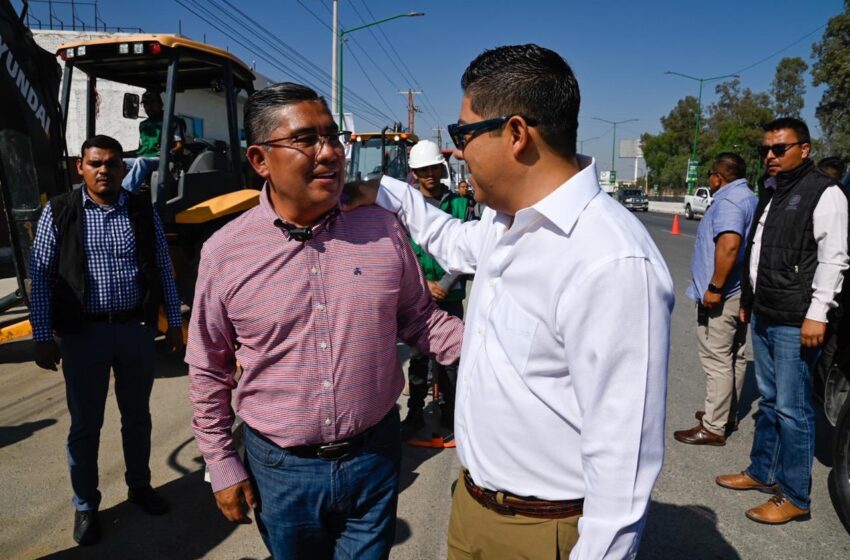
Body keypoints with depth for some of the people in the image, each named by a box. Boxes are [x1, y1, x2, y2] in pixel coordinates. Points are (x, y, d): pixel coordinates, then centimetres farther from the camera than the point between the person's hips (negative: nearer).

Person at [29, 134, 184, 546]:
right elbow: (41, 277, -2)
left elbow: (163, 269, 6)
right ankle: (85, 506, 28)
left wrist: (175, 321, 5)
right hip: (84, 333, -1)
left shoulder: (143, 211, 3)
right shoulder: (59, 212, -2)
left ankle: (139, 485, 36)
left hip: (138, 329, 2)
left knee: (137, 415, 16)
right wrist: (43, 337, -6)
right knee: (85, 424, 10)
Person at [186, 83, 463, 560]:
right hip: (280, 467, 0)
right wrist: (222, 465, 3)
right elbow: (210, 372, 1)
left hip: (375, 457, 1)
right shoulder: (225, 253, -9)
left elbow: (421, 319, 3)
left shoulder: (383, 229, -7)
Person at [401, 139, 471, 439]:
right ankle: (415, 413, 22)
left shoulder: (459, 204, 2)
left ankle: (450, 412, 22)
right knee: (418, 355, 9)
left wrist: (444, 284, -11)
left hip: (451, 294, 0)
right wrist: (425, 284, -11)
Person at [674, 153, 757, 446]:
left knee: (718, 361, -4)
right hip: (739, 292, 10)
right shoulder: (749, 198, 15)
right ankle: (728, 415, 30)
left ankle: (713, 428, 3)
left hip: (721, 296, -10)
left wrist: (714, 287, -27)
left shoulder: (728, 201, -17)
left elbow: (729, 244, -32)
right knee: (735, 357, 17)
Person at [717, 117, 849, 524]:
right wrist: (749, 301, 22)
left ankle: (795, 497, 9)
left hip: (795, 323, -8)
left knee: (791, 409, -3)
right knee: (769, 400, 18)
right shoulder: (770, 190, 16)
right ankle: (762, 472, 31)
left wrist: (817, 313, -19)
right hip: (764, 317, 8)